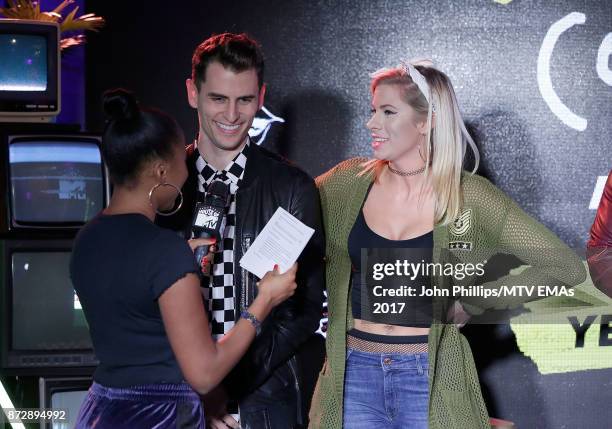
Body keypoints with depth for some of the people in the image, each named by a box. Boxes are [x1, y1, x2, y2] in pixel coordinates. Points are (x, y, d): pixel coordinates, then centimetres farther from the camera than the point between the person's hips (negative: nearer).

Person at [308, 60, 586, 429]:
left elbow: (566, 267, -9)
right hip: (354, 371, 2)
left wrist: (470, 302, -6)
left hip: (432, 378, -2)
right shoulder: (351, 181, 0)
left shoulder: (468, 197, -8)